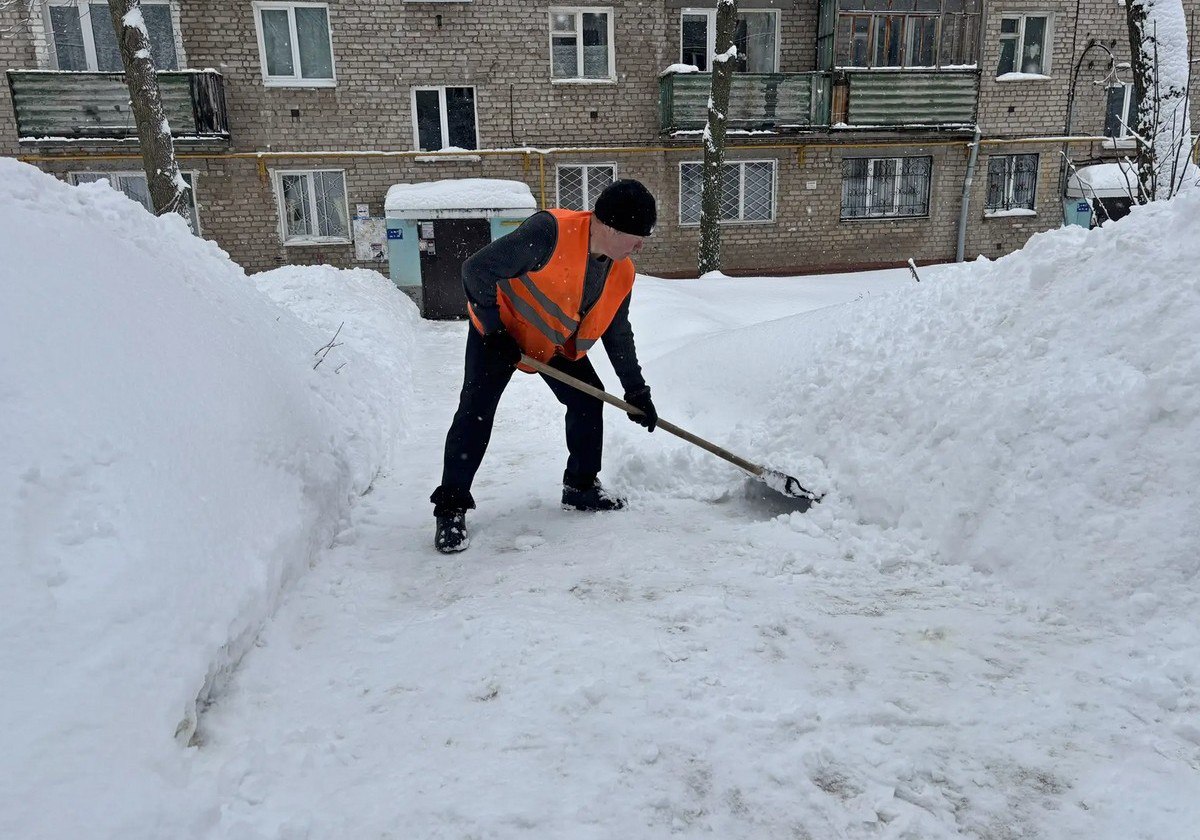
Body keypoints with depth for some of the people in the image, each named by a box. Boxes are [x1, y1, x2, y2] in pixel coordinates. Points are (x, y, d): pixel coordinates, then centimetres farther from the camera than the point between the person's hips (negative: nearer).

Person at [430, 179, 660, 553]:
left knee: (589, 401, 3)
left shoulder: (622, 274, -10)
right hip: (501, 327, -6)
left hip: (559, 342, 7)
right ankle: (450, 507, -7)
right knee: (476, 411, -15)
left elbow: (617, 334, 4)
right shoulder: (550, 232, -35)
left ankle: (581, 487, 20)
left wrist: (636, 391, 5)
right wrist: (493, 329, -25)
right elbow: (477, 269, -30)